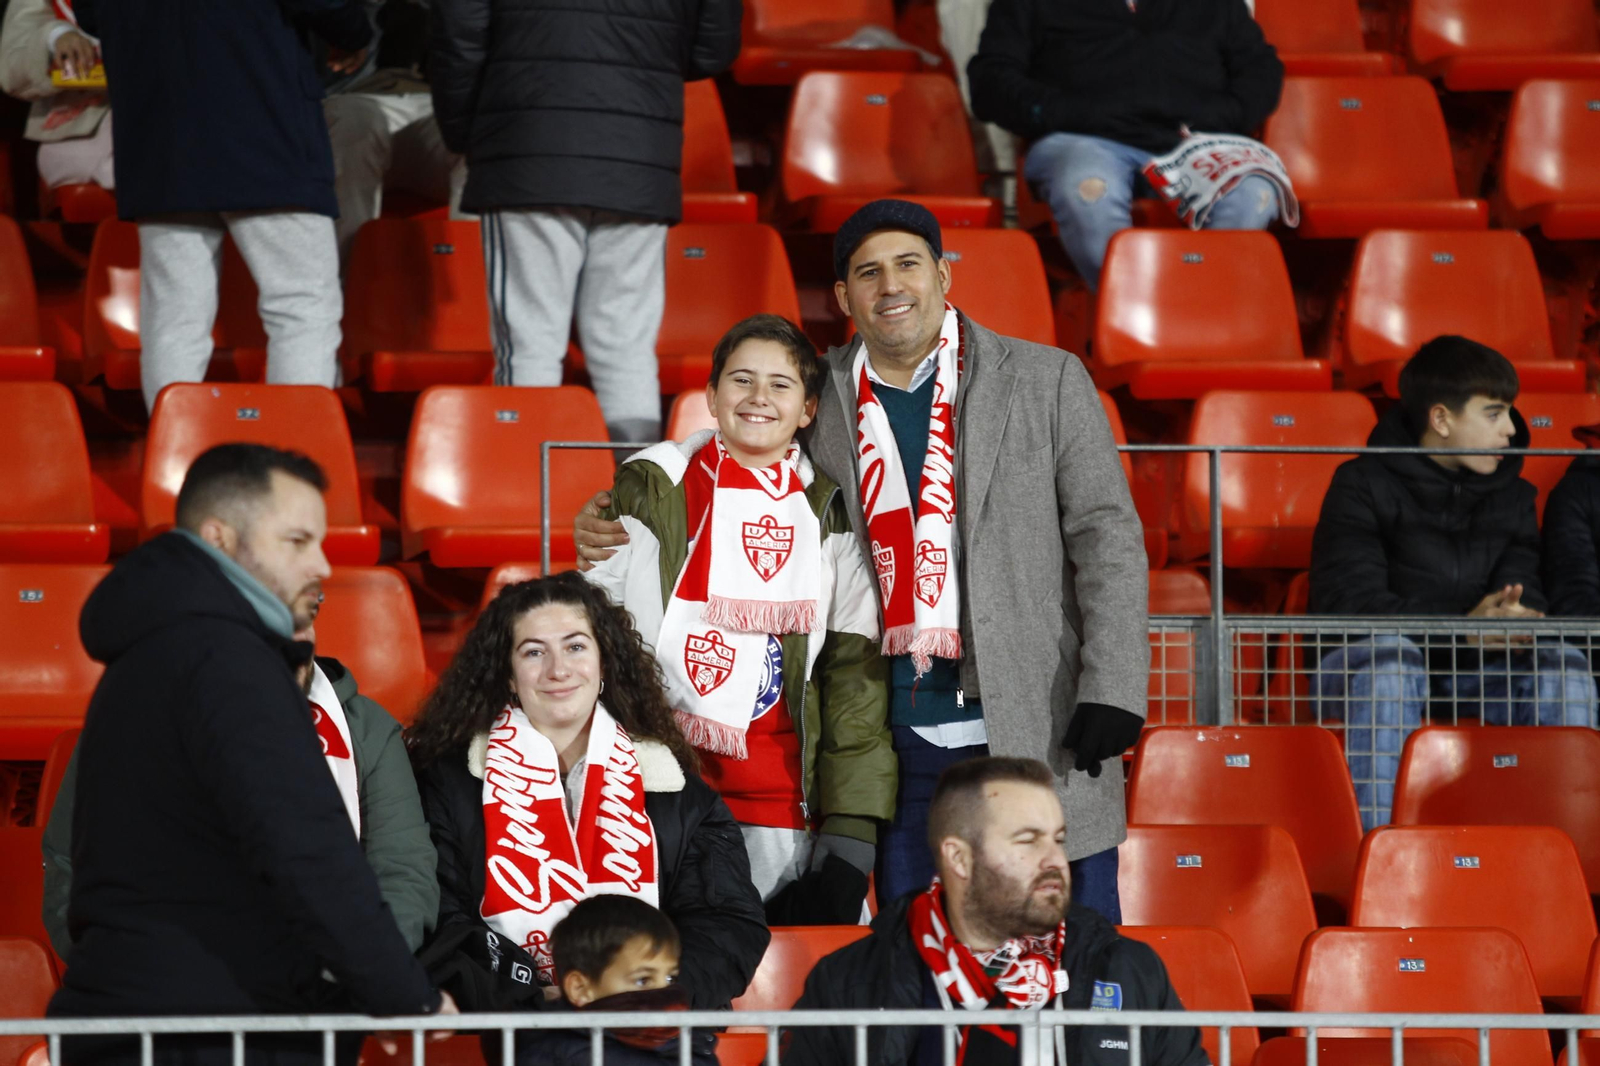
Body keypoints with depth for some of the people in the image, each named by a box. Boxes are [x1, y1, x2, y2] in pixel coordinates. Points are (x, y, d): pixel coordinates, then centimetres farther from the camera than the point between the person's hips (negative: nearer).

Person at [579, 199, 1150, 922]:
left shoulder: (1046, 382, 2)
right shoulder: (820, 396, 7)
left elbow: (1107, 536, 0)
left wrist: (1112, 691, -10)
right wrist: (616, 529, -3)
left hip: (1042, 729, -2)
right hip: (902, 740, 2)